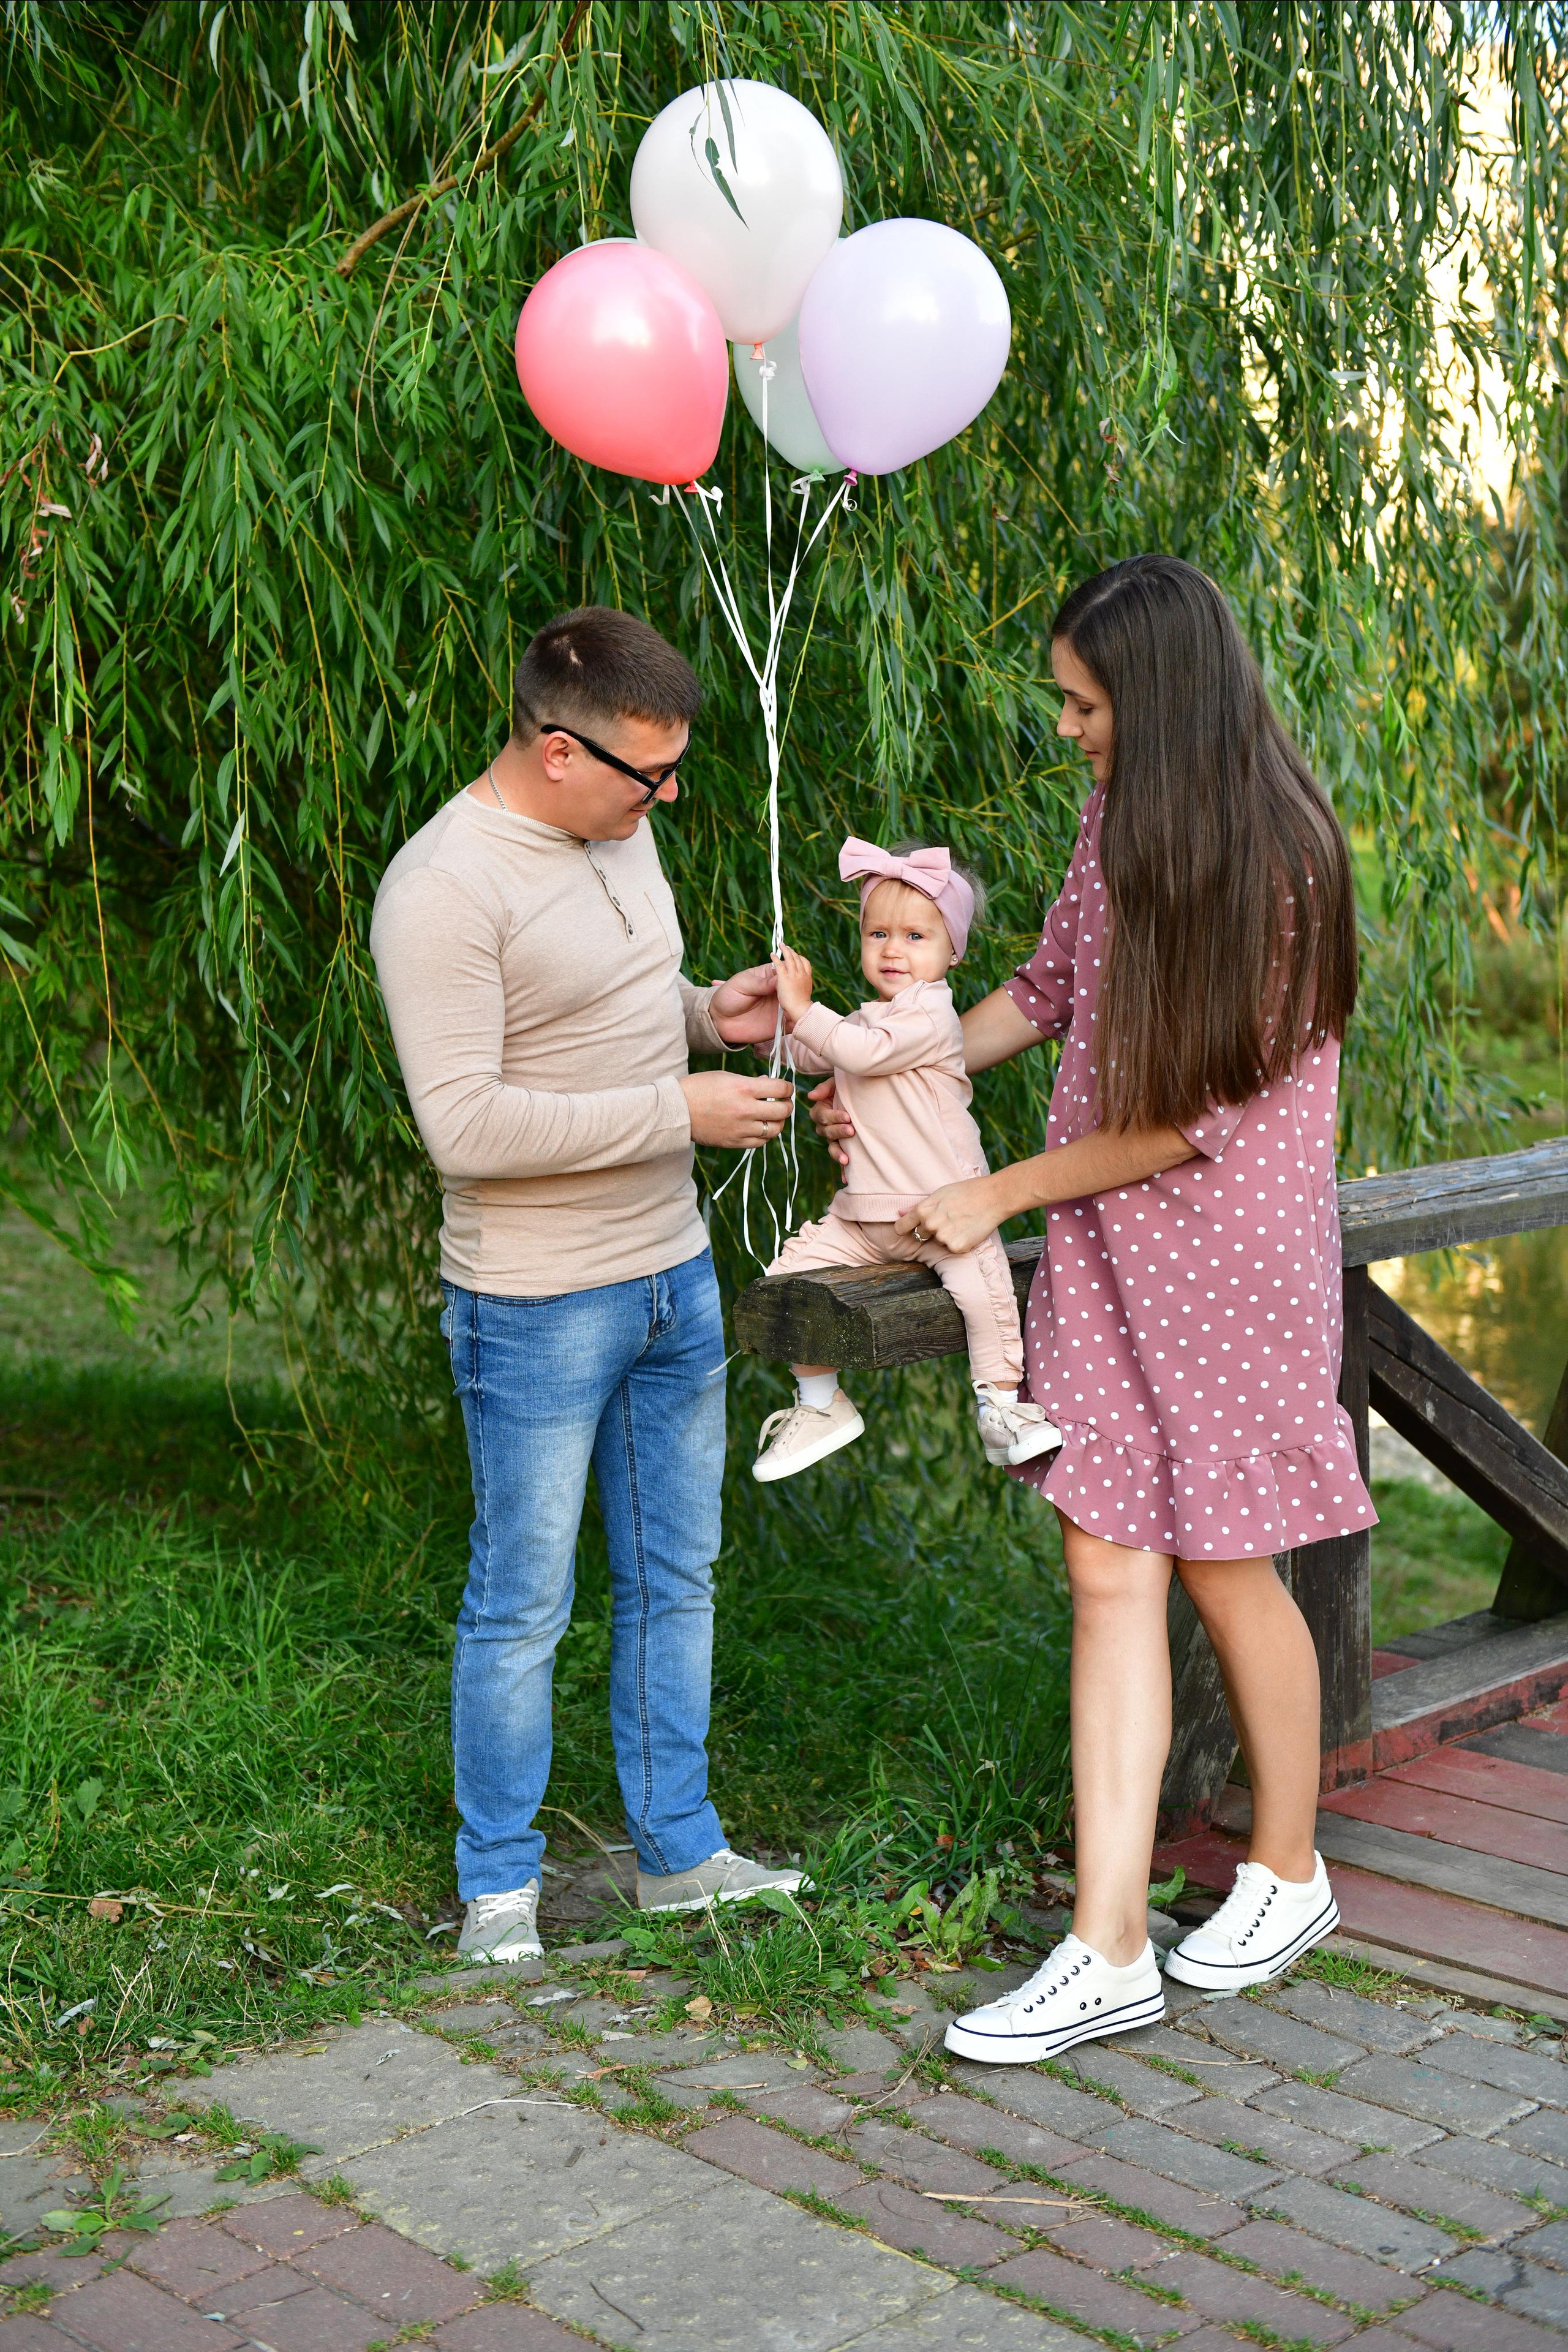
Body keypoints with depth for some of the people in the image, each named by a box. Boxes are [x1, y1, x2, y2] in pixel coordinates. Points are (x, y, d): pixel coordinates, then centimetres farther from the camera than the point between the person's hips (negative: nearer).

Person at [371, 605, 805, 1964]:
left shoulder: (617, 830, 7)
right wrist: (681, 1110, -22)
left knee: (674, 1577, 16)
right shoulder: (444, 889, -20)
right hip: (539, 1307, -8)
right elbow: (464, 1123, -25)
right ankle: (499, 1887, 20)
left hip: (673, 1274, 8)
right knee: (524, 1607, 4)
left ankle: (679, 1849, 30)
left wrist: (707, 1015, 2)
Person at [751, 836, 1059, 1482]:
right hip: (864, 1213, 8)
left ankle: (1001, 1410, -13)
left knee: (980, 1282, -30)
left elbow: (864, 1052, -27)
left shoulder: (929, 1015, -11)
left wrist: (805, 1008, -17)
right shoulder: (867, 1018, 17)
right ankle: (819, 1405, 13)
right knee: (789, 1271, -2)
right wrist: (772, 1014, 13)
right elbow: (804, 1057, 30)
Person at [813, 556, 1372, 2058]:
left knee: (1226, 1572, 7)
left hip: (1227, 1256, -6)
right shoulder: (1119, 822, 5)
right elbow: (1050, 988, 21)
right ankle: (1109, 1951, 4)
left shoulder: (1272, 861, -17)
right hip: (1102, 1254, 6)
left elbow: (1195, 1116, -16)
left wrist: (997, 1196, -11)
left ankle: (1288, 1875, 31)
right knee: (1109, 1573, 1)